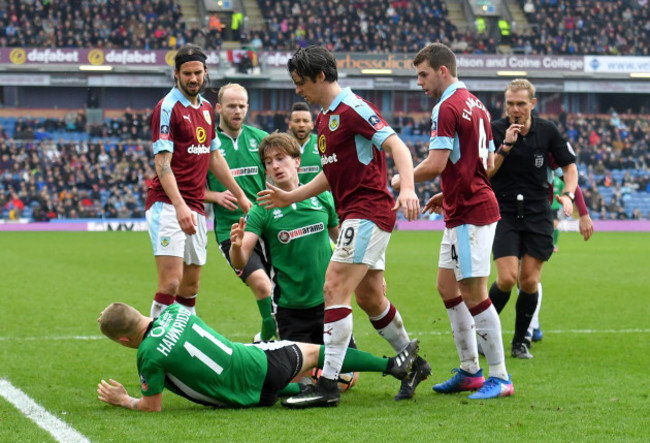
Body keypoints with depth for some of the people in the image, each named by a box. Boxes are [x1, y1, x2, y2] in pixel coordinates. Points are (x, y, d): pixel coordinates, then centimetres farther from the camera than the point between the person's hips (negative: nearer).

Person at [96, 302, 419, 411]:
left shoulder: (149, 355, -21)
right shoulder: (174, 311, -4)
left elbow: (153, 405, -10)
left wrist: (123, 400, 7)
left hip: (255, 394, -5)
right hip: (259, 359, 5)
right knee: (315, 352, 25)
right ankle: (391, 364, 32)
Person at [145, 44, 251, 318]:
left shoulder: (206, 108, 16)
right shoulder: (168, 108, -9)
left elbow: (214, 157, 24)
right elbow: (162, 164, -16)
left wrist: (240, 196, 24)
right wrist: (179, 206, -28)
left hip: (196, 208, 8)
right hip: (168, 206, -8)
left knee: (190, 287, 9)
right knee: (171, 282, -17)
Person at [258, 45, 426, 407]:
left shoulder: (353, 109, -12)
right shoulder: (325, 117, 18)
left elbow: (397, 146, -21)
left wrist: (408, 189, -36)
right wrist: (289, 198, 25)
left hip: (368, 211, -10)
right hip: (354, 214, 10)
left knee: (335, 289, -15)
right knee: (370, 298, 15)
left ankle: (329, 384, -17)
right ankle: (413, 363, 31)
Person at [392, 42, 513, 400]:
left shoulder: (447, 108, -15)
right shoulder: (475, 105, 15)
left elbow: (436, 164, -22)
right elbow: (488, 163, 20)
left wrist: (401, 180, -5)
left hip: (470, 216, -10)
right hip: (462, 213, 10)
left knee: (474, 295, -7)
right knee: (447, 288, 14)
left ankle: (499, 377, -4)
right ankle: (469, 371, 17)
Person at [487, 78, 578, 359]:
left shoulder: (547, 131, -1)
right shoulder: (495, 131, -6)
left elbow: (569, 166, 8)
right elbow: (483, 173, -13)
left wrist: (568, 194, -10)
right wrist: (506, 146, -22)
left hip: (538, 215, 2)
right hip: (503, 213, -2)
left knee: (529, 282, -1)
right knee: (507, 278, -14)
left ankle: (520, 341, 16)